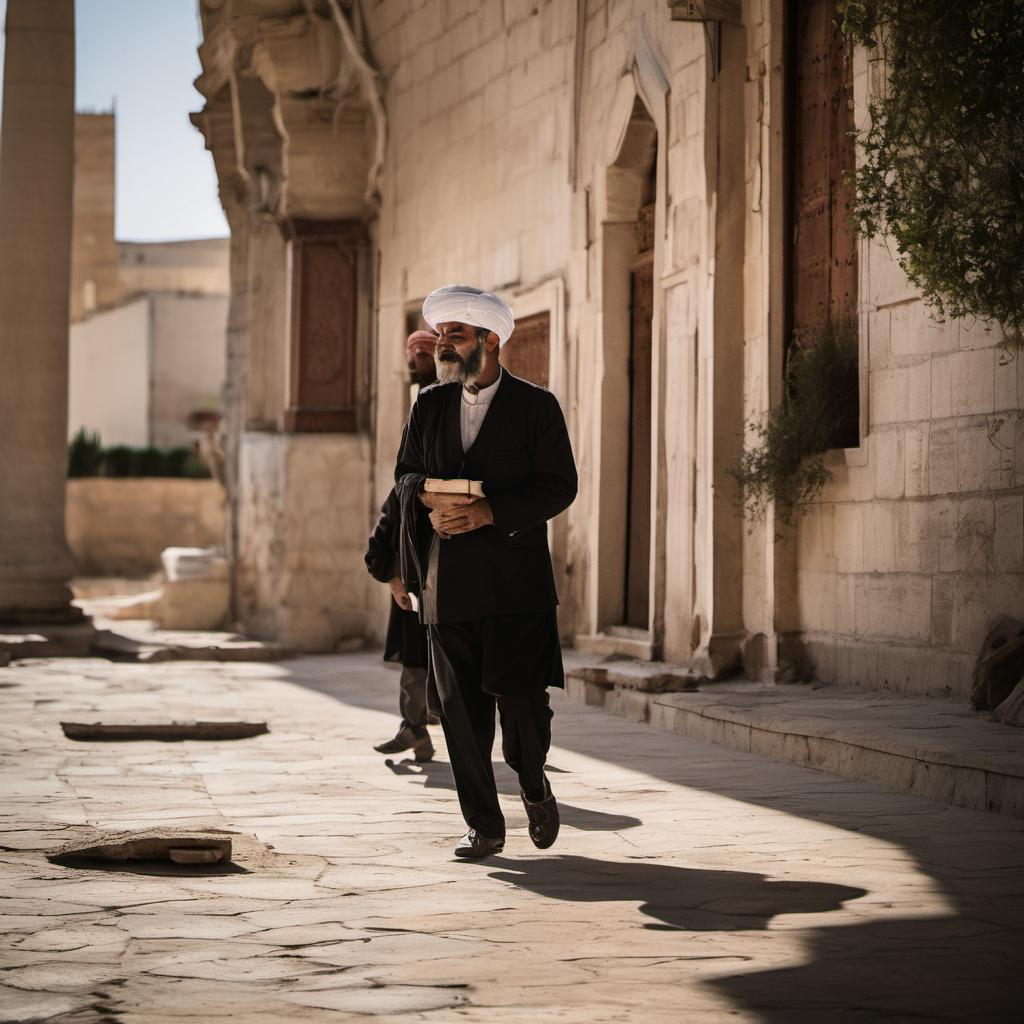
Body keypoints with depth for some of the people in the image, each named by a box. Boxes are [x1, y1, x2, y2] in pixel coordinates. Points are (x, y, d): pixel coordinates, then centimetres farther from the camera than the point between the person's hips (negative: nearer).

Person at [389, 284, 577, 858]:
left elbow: (559, 486, -5)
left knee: (519, 696, -12)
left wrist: (489, 513, -17)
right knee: (461, 710, 2)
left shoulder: (536, 406, -1)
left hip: (516, 579, -4)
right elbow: (405, 475, 17)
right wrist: (428, 499, -7)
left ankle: (534, 783, 19)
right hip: (447, 583, 4)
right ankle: (485, 827, 12)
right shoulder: (430, 406, 12)